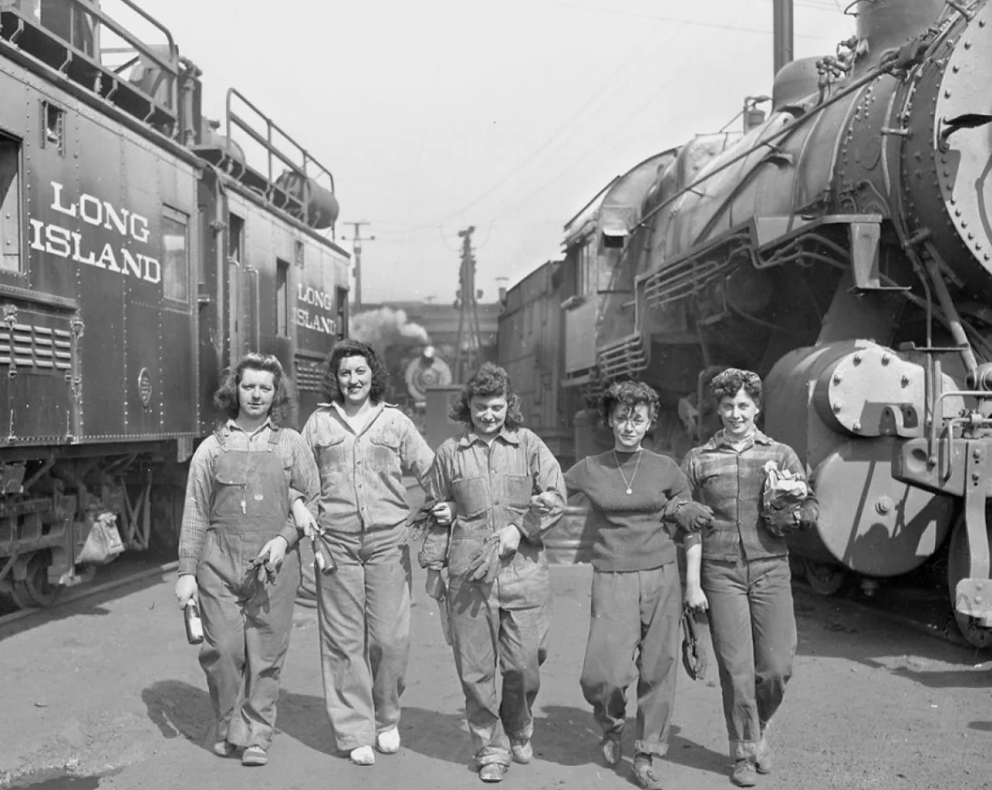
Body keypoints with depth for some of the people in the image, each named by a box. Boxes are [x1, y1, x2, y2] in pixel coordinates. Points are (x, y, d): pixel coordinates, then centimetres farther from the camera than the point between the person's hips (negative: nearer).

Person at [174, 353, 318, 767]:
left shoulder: (290, 444, 7)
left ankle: (256, 736, 15)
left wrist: (284, 538, -9)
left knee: (266, 654, 2)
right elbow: (195, 514, 7)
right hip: (220, 562, 0)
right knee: (222, 649, -2)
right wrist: (186, 572, 4)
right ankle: (227, 727, 20)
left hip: (275, 564, 0)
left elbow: (311, 501, 6)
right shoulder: (212, 448, 7)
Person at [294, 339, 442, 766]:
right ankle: (355, 732, 15)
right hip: (336, 542, 0)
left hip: (388, 541, 0)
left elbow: (429, 471, 10)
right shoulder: (319, 422, 9)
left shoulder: (395, 421, 7)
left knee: (391, 638, 1)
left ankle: (386, 719, 24)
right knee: (344, 641, 3)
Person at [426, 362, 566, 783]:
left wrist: (520, 528, -10)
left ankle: (519, 732, 31)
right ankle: (491, 748, 20)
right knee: (475, 667, 3)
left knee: (524, 663, 4)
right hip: (468, 573, 1)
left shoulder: (529, 445, 6)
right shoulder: (449, 452, 8)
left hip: (523, 568, 0)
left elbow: (556, 498, 3)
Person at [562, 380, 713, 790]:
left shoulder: (666, 468, 5)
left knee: (658, 670, 3)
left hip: (662, 576, 1)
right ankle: (610, 724, 24)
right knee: (606, 672, -10)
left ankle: (646, 756, 20)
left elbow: (692, 526, 11)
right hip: (612, 577, -1)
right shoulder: (589, 469, 2)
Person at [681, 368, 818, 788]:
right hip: (720, 574, -1)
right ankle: (744, 753, 20)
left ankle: (759, 728, 31)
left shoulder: (781, 454, 9)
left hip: (770, 569, 1)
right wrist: (691, 584, -2)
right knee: (736, 669, 0)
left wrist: (793, 516, -13)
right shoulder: (698, 460, 5)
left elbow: (811, 506, 11)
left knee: (776, 667, 1)